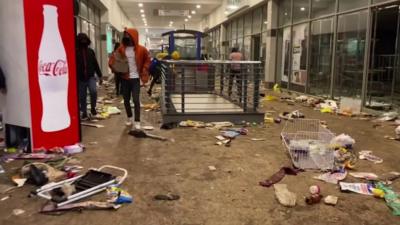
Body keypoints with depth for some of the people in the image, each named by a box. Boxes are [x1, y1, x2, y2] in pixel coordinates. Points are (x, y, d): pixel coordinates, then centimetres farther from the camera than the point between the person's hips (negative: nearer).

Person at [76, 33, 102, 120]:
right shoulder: (76, 52, -3)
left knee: (93, 91, -21)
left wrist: (100, 76, 9)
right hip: (80, 78, -1)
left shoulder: (90, 51, 7)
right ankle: (84, 113, 20)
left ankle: (93, 107, 2)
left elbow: (95, 64, 11)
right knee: (82, 97, 5)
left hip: (91, 76, 1)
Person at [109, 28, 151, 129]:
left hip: (135, 78, -3)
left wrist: (144, 71, -4)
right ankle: (129, 118, 31)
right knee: (126, 100, 12)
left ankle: (137, 121, 0)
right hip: (125, 78, 3)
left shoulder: (141, 49, -4)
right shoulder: (121, 49, 2)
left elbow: (147, 60, 6)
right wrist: (114, 66, -12)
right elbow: (114, 59, 8)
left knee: (136, 100, -8)